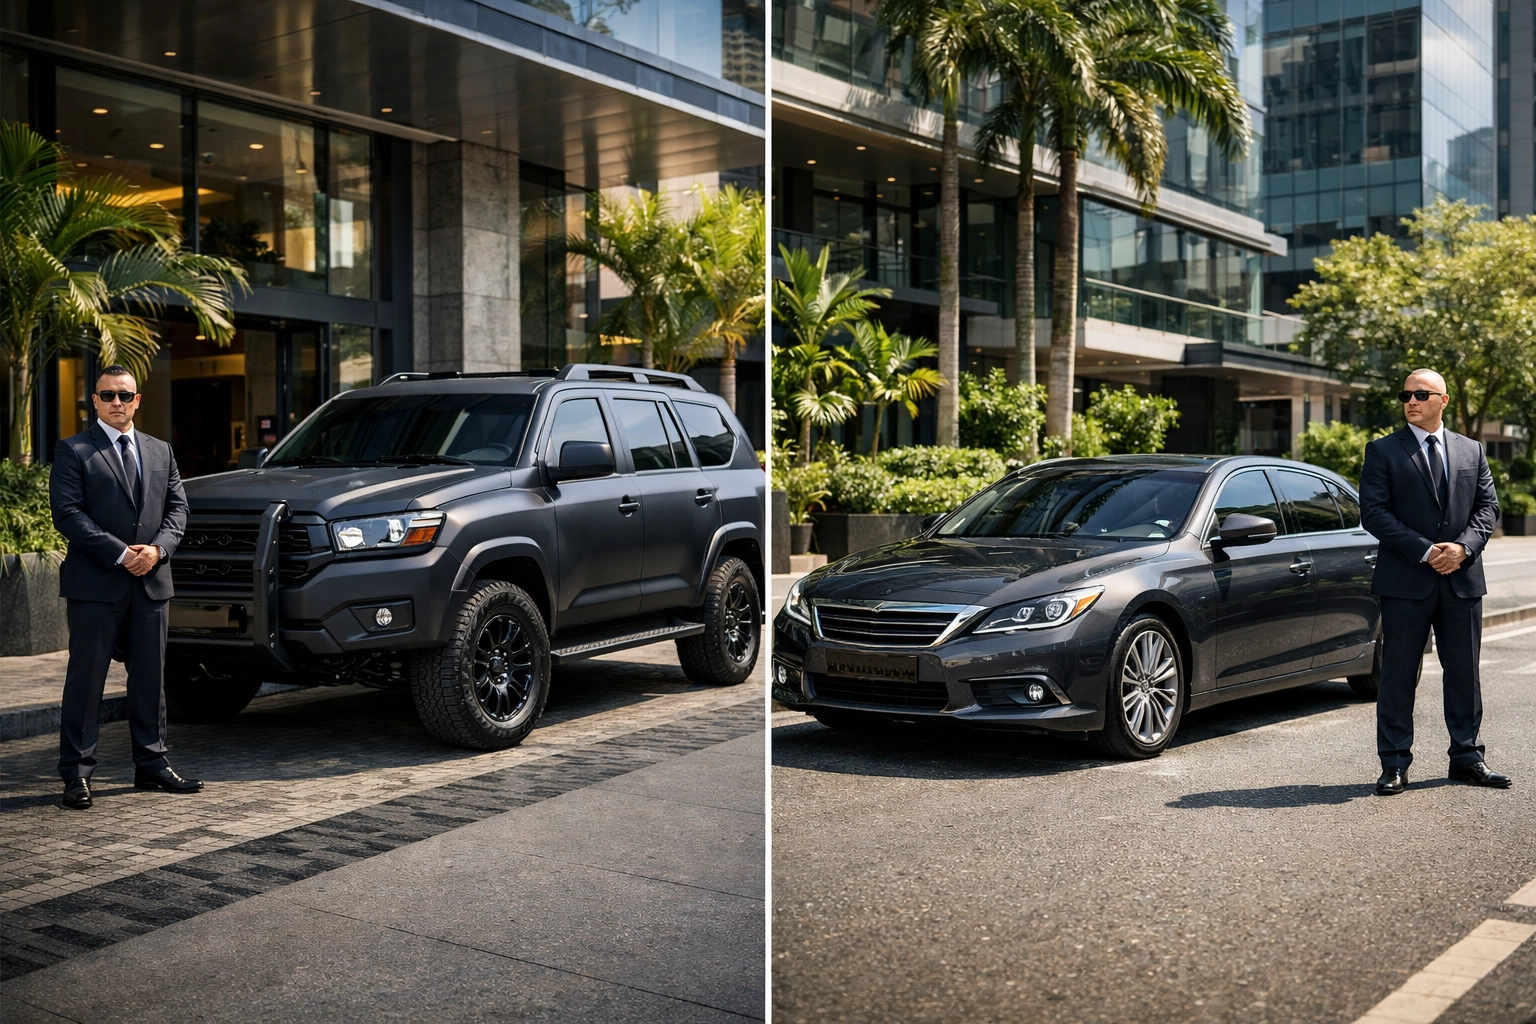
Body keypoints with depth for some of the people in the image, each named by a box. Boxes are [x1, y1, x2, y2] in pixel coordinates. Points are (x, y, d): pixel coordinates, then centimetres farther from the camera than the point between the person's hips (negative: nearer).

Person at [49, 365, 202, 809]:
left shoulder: (160, 451, 15)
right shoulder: (73, 451, 0)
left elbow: (177, 507, 11)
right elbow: (67, 513, -10)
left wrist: (157, 548, -8)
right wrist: (120, 553, -17)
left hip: (152, 581, 5)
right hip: (95, 584, -5)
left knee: (151, 677, 10)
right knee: (86, 678, -1)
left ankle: (151, 764, 19)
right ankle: (76, 773, 5)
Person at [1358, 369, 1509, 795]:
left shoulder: (1471, 451, 12)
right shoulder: (1383, 451, 1)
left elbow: (1488, 506, 9)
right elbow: (1373, 512, -7)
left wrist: (1464, 546, -10)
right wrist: (1425, 551, -16)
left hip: (1462, 579, 3)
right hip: (1406, 582, -3)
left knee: (1464, 673, 10)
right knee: (1398, 675, 0)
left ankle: (1466, 756, 22)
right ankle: (1395, 764, 6)